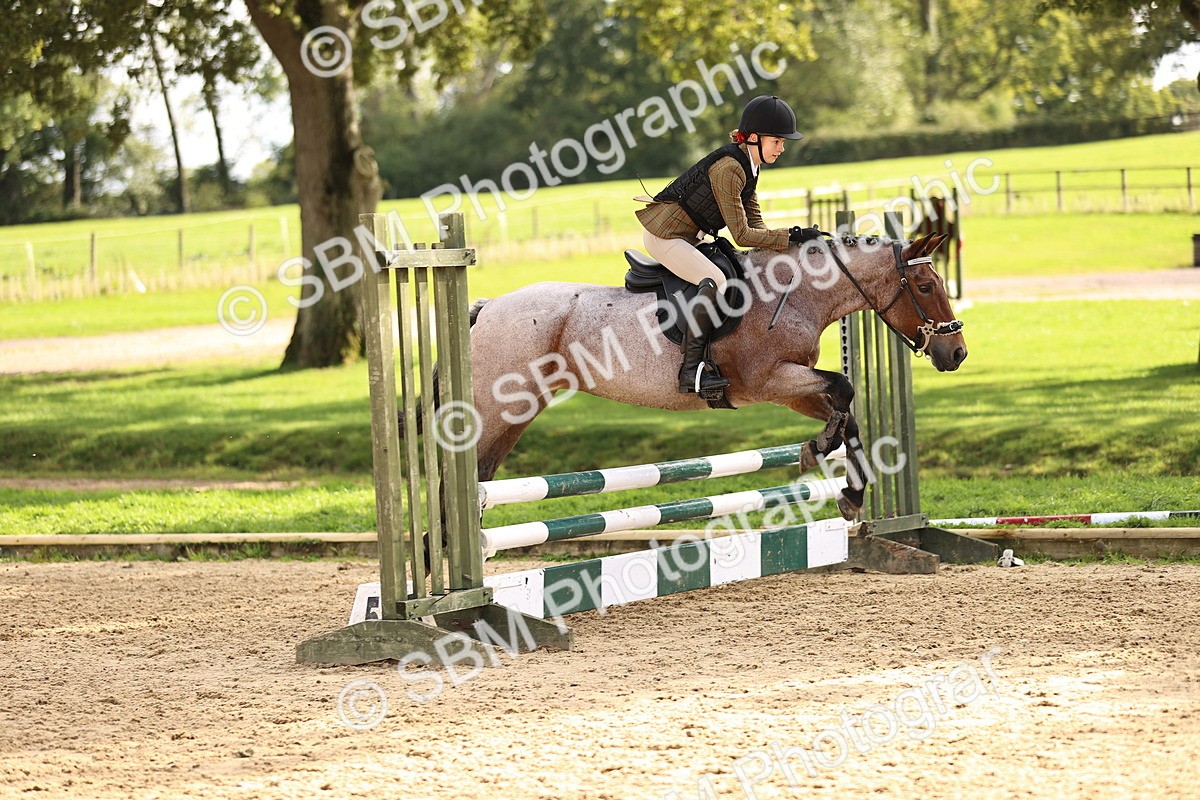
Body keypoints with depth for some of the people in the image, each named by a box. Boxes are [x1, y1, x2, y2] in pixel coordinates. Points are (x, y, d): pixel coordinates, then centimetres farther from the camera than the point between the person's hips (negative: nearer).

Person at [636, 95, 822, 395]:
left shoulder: (748, 167, 7)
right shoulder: (729, 168, -23)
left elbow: (755, 226, 9)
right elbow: (742, 235, -23)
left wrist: (791, 246, -5)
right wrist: (792, 235, -22)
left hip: (686, 238, 11)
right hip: (664, 234, -11)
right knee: (715, 281, -29)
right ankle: (691, 370, -30)